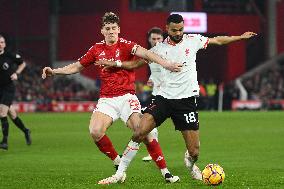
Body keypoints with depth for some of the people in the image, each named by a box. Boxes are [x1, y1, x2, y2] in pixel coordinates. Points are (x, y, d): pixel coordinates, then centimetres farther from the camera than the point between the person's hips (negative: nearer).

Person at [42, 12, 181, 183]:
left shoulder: (125, 45, -5)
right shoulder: (97, 49, 9)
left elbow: (145, 53, -22)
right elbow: (77, 67, 21)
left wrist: (166, 64, -38)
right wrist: (54, 71, 12)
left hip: (126, 96, -4)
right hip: (106, 99, 4)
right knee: (95, 132, -19)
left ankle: (165, 172, -12)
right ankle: (118, 163, 4)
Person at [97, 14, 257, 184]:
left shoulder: (192, 40, 3)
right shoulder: (160, 48, 5)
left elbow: (218, 40, 16)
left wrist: (241, 37, 18)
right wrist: (112, 64, 5)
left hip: (187, 100, -1)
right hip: (164, 98, 1)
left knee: (194, 152, -4)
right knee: (139, 133, -19)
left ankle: (190, 164, 35)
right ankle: (120, 173, -10)